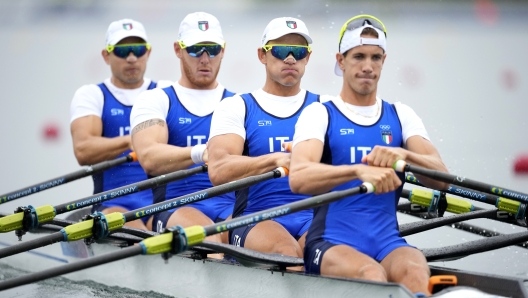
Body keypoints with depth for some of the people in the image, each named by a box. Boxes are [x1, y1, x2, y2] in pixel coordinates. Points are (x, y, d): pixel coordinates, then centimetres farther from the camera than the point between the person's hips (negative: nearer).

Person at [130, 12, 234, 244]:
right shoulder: (155, 100, 12)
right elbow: (149, 158, -9)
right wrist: (200, 154, -29)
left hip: (232, 210, 2)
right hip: (175, 210, -2)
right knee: (207, 238, -37)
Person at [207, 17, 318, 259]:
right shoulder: (236, 108, 11)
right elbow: (218, 171, -7)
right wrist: (275, 160, -24)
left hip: (314, 219, 1)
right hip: (256, 221, -1)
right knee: (287, 251, -35)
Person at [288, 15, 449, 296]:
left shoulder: (401, 115, 16)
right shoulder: (319, 114, 5)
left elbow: (441, 178, -1)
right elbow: (298, 179, -16)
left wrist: (403, 154, -23)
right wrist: (359, 170, -34)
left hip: (388, 242, 3)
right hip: (332, 244, -3)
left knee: (415, 272, -31)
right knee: (371, 274, -35)